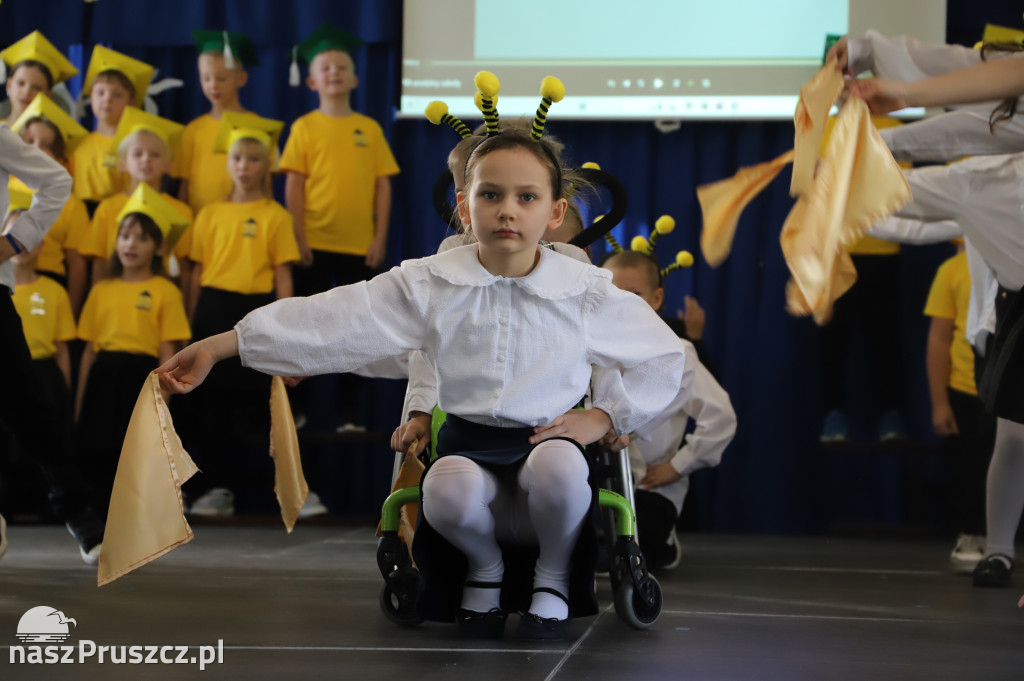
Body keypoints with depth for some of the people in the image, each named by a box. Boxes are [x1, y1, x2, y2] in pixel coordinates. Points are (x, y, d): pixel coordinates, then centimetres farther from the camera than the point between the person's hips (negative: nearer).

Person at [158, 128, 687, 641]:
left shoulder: (586, 294, -1)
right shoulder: (430, 286, -1)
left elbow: (665, 357, 11)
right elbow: (330, 323, -5)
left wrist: (604, 417, 0)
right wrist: (217, 347, -11)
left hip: (547, 438, 0)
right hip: (469, 445, 1)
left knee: (558, 464, -37)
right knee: (449, 486, -36)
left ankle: (554, 577, -3)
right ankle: (484, 567, 3)